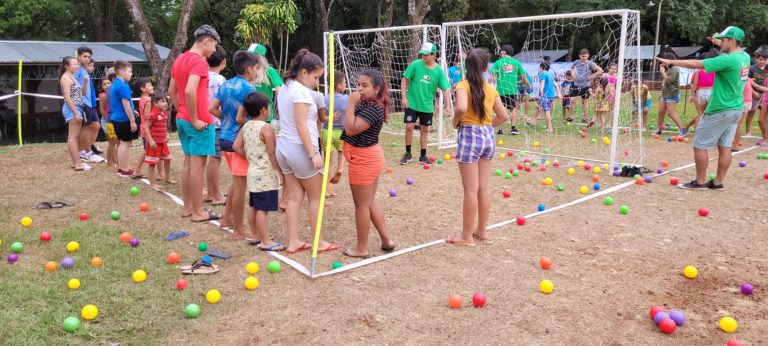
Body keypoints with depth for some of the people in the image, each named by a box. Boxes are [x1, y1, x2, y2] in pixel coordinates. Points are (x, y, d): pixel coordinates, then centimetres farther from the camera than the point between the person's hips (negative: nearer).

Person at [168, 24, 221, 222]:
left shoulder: (179, 60, 14)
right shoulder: (199, 61, -15)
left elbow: (171, 91, 18)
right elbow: (190, 91, -27)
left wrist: (182, 112, 17)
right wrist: (195, 120, -20)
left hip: (182, 119, 9)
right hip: (199, 122, -9)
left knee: (188, 163, 14)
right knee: (198, 165, -3)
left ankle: (187, 207, 22)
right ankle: (198, 212, 3)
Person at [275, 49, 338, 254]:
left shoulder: (284, 89, 11)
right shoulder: (301, 91, -17)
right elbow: (301, 125, -22)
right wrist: (314, 153, -22)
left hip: (284, 146, 8)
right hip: (300, 148, -8)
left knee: (294, 196, 11)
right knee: (315, 197, 5)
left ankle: (293, 242, 14)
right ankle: (318, 242, 14)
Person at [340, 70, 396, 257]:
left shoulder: (372, 108, -22)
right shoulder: (366, 103, 8)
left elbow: (351, 129, -27)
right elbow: (352, 127, 10)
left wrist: (351, 103, -23)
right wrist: (354, 103, 2)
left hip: (364, 160, -10)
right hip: (370, 157, 10)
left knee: (361, 205, 3)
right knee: (370, 202, 19)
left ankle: (361, 248, 17)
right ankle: (387, 240, 27)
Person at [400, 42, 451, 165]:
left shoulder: (439, 71, -7)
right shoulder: (415, 65, -10)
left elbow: (445, 89, -4)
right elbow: (404, 80, -4)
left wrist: (447, 106, -11)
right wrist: (404, 97, -10)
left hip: (427, 106, 2)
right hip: (412, 103, -1)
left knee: (424, 129, 10)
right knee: (409, 127, -5)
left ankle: (423, 156, 22)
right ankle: (408, 154, 11)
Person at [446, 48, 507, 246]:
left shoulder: (463, 85, -10)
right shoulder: (490, 89, 6)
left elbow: (461, 108, -29)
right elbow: (503, 116, 10)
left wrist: (455, 122, -11)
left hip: (469, 135, -6)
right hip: (488, 136, 6)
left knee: (471, 189, 0)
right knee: (483, 187, 14)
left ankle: (466, 236, 8)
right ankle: (481, 230, 25)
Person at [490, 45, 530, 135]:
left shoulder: (498, 62, -1)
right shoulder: (516, 63, 5)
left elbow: (492, 76, -7)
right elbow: (523, 76, 11)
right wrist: (528, 85, 26)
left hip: (501, 90, -1)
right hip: (512, 90, 1)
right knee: (513, 109, 15)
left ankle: (500, 129, 7)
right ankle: (513, 128, 10)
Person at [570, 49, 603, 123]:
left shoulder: (590, 63, -9)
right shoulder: (576, 62, 1)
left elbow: (600, 70, -13)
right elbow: (571, 68, 23)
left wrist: (592, 77, -13)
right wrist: (573, 75, 7)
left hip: (585, 85, -3)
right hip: (576, 84, 3)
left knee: (585, 102, 7)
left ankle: (584, 118, 15)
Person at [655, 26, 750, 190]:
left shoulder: (728, 60, -20)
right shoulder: (745, 57, 5)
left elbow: (696, 64, -20)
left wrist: (671, 62, -13)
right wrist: (720, 44, 30)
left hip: (719, 111, -9)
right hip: (736, 109, 9)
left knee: (700, 145, 1)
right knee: (725, 146, 9)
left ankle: (700, 182, 6)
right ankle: (718, 182, 13)